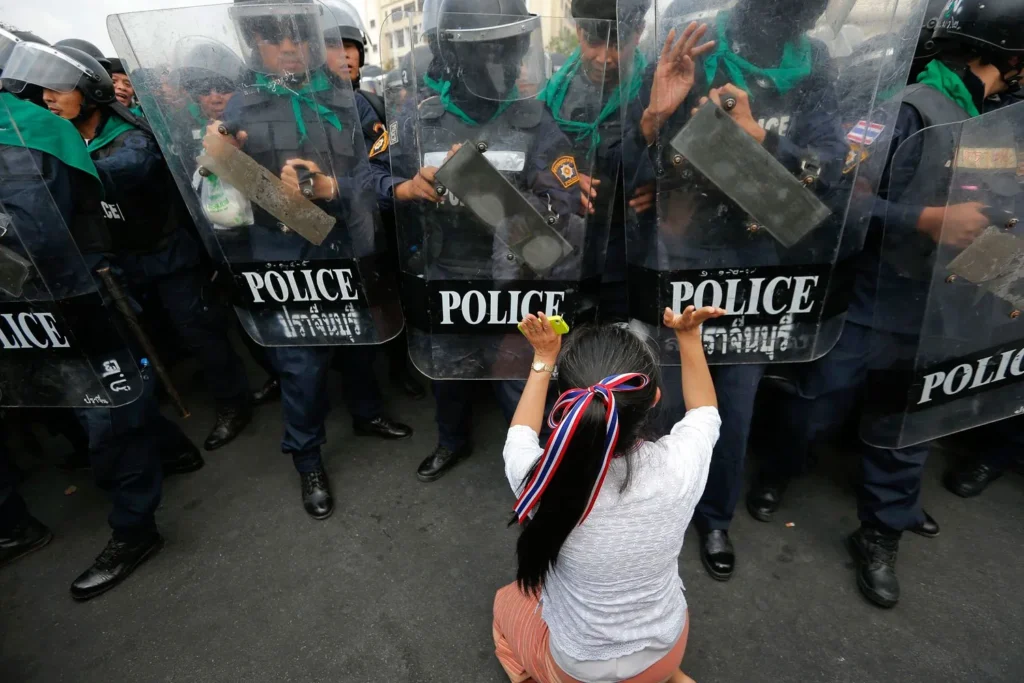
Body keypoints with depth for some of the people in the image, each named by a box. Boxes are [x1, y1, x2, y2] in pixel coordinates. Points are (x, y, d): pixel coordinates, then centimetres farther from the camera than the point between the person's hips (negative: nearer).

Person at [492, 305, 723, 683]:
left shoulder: (542, 476, -35)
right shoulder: (678, 466, -32)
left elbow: (521, 435, -7)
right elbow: (705, 410, -5)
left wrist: (544, 361, -1)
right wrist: (689, 336, -1)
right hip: (665, 652, 2)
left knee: (507, 602, 29)